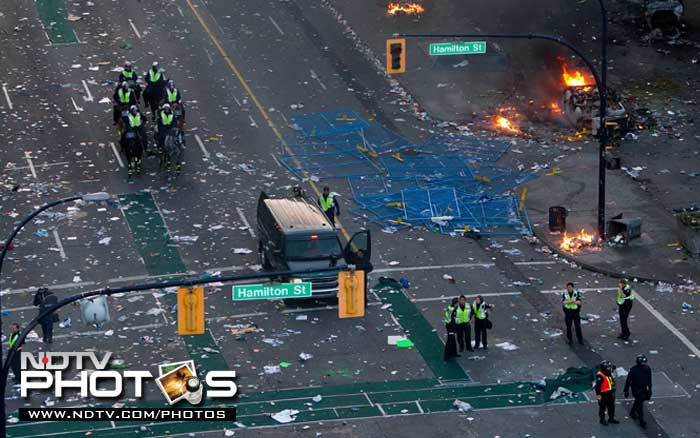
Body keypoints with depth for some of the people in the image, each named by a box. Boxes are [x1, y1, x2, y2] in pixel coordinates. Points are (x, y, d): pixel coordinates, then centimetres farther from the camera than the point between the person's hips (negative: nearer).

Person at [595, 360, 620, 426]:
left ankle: (611, 418, 31)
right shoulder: (600, 376, -23)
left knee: (611, 406, 17)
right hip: (603, 395, -9)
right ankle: (602, 420, 19)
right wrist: (598, 395, -21)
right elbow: (597, 386, -22)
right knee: (602, 407, 6)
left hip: (610, 393, 9)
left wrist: (613, 392, 22)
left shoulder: (609, 374, 6)